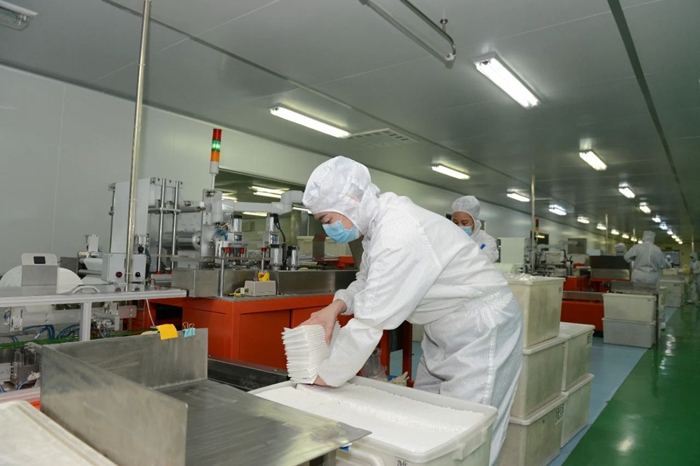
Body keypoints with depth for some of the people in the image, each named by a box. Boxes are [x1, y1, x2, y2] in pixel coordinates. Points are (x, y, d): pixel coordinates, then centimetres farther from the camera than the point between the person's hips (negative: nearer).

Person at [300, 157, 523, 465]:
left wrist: (322, 381, -18)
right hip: (445, 329, 9)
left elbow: (370, 323, -30)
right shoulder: (380, 221, -1)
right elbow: (369, 280, 12)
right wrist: (335, 307, -6)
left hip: (481, 331, -9)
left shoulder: (399, 234, -31)